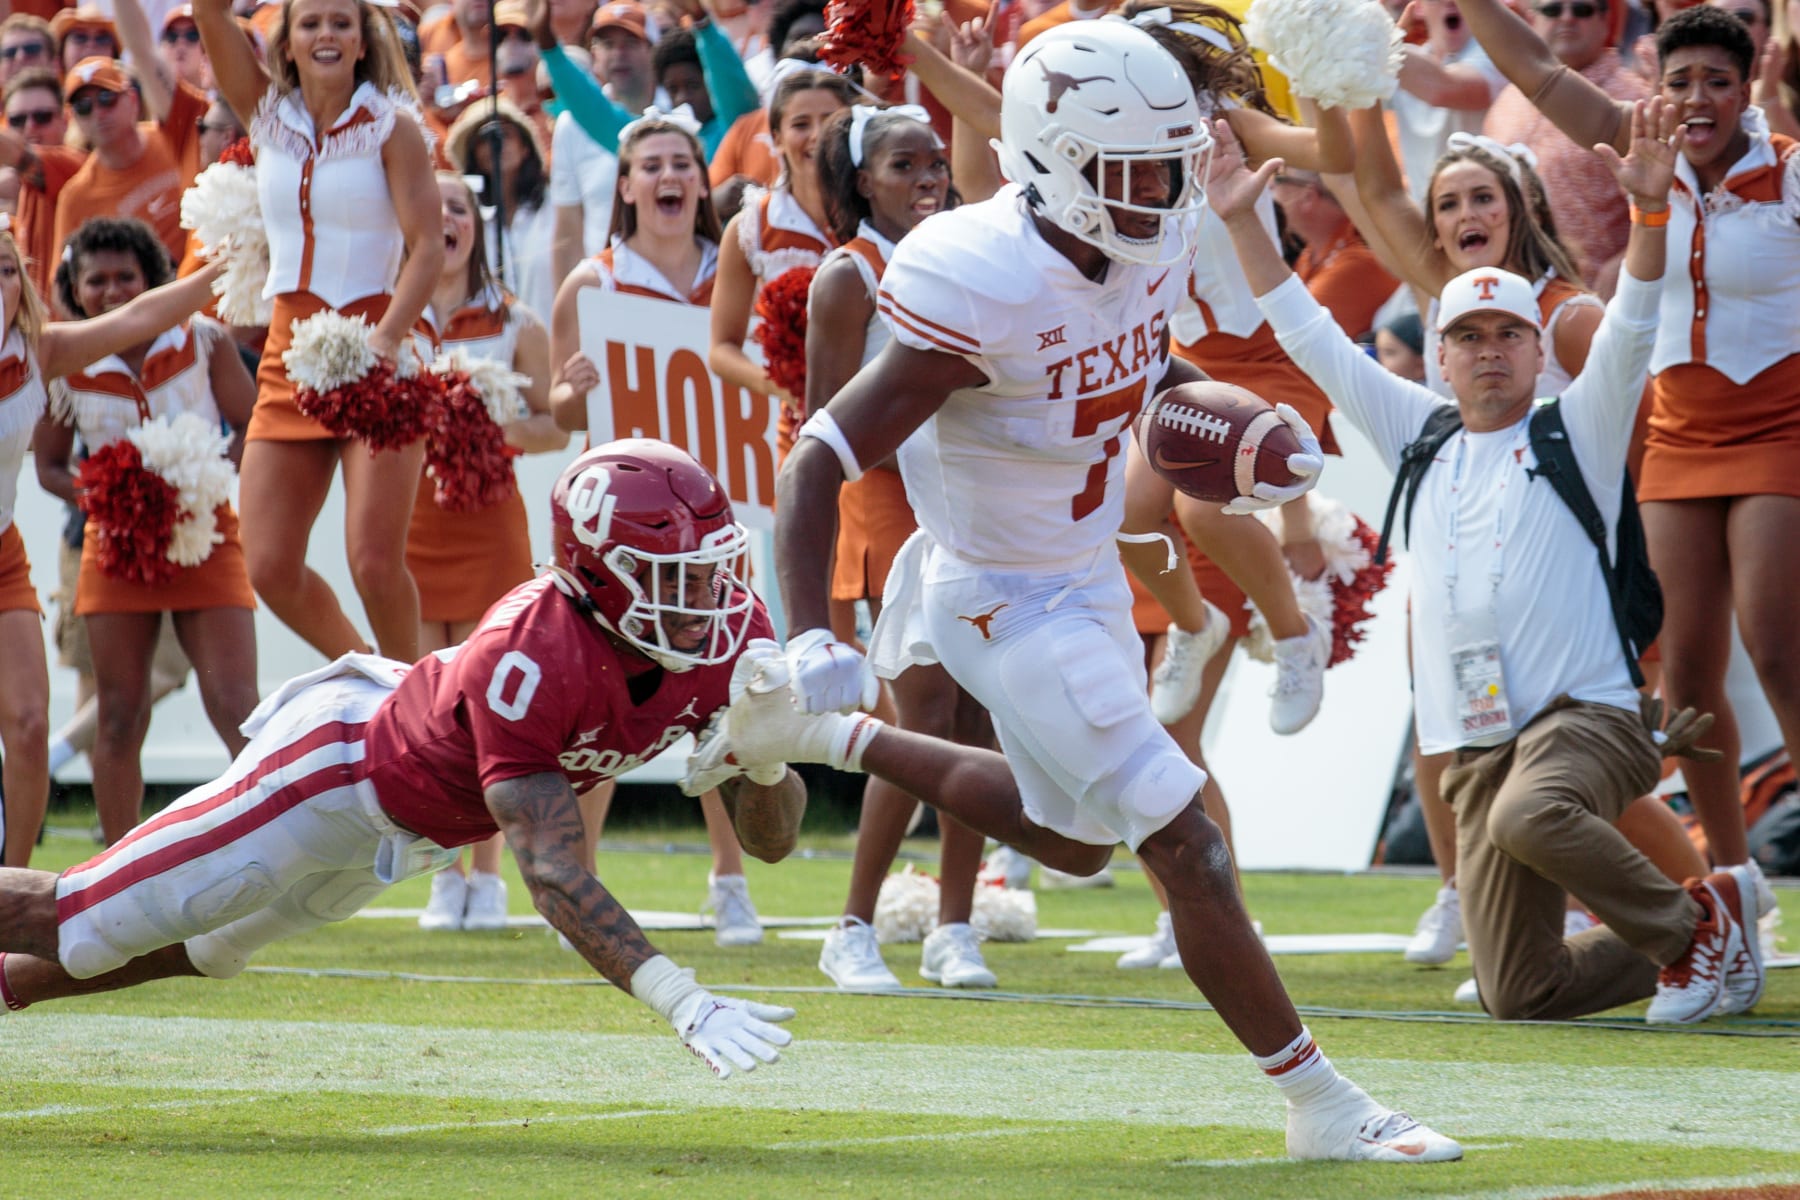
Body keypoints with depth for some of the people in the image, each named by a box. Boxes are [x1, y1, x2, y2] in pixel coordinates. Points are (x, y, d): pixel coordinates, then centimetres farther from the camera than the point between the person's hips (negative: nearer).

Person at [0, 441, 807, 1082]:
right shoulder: (526, 659, -42)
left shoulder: (727, 632, -21)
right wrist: (682, 1005, -54)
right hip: (341, 764, -8)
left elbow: (771, 839, -13)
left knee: (205, 951, 28)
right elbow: (553, 875, -45)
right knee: (81, 924, -1)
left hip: (420, 826, 8)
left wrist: (767, 755, -36)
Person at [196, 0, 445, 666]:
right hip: (289, 360, 5)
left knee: (374, 561, -14)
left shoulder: (392, 127, -3)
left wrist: (386, 340, -24)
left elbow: (428, 245, -10)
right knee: (270, 568, -1)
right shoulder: (267, 115, 9)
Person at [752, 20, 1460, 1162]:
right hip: (1008, 605, -9)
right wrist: (808, 641, -37)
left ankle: (835, 740, 40)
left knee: (1073, 839, 27)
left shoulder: (1148, 250, -8)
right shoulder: (987, 293, -31)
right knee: (1188, 847, -10)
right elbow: (821, 462, -27)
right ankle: (1320, 1105, -1)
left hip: (1090, 576, 9)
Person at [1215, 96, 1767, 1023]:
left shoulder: (1578, 433, 4)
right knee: (1518, 994, -1)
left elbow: (1630, 332, -11)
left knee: (1530, 815, -39)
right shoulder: (1422, 438, 15)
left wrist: (1650, 208, -25)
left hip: (1587, 714, -5)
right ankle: (1682, 948, 27)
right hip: (1474, 749, 5)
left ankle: (1695, 926, -15)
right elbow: (1309, 339, 16)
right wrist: (1241, 223, 11)